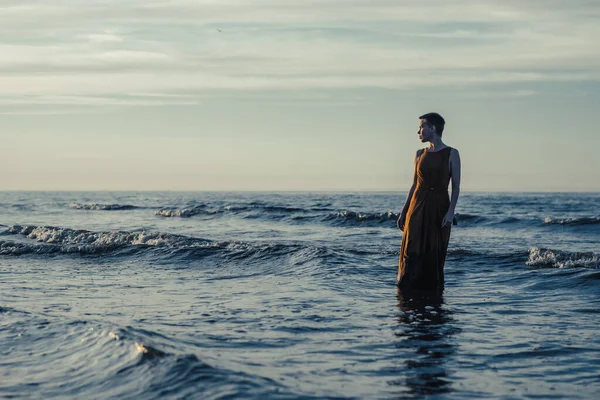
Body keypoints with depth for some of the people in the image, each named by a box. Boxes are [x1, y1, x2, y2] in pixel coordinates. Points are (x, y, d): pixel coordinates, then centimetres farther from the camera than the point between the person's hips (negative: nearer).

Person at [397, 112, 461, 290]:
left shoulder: (451, 154, -1)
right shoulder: (420, 154, 11)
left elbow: (456, 186, -4)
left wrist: (451, 212, -15)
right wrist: (404, 212, 12)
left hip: (439, 209, -3)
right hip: (418, 208, 3)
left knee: (434, 255, 0)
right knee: (413, 252, -2)